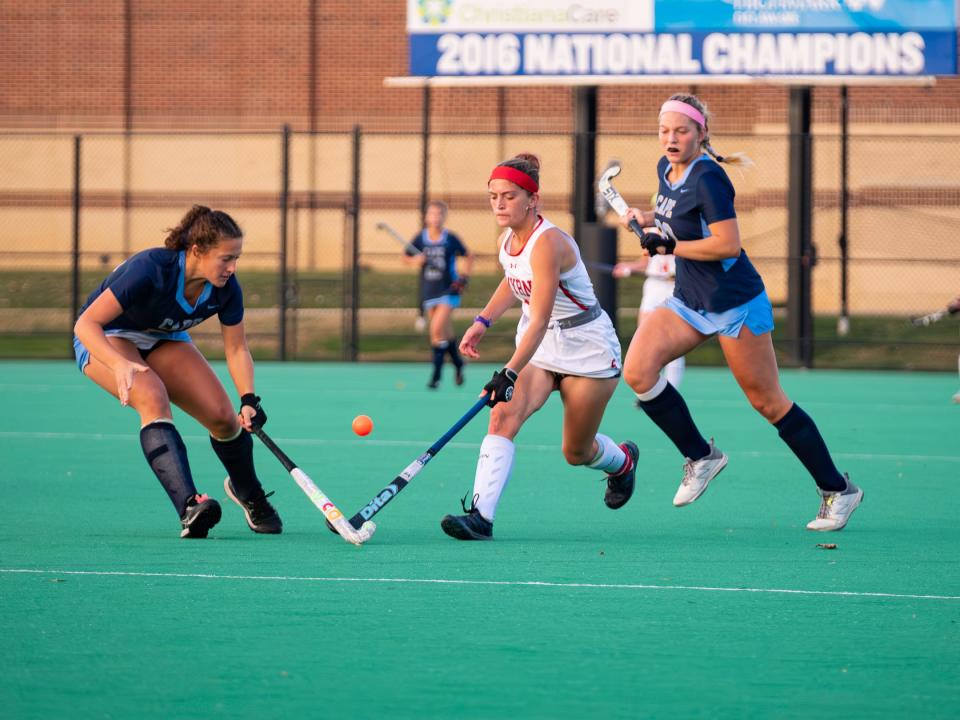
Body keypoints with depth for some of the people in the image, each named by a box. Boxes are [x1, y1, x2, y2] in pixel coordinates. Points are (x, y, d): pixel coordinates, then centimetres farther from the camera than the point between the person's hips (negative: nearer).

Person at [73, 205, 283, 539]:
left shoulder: (226, 288, -19)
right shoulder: (151, 270, -36)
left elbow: (237, 350, -7)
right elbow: (86, 324, -35)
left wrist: (249, 399, -24)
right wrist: (119, 365, -51)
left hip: (164, 341, 5)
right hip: (105, 337, -5)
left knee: (223, 416, -12)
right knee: (152, 397, -36)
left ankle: (247, 493, 20)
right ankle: (189, 508, -45)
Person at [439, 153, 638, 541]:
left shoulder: (548, 243, -29)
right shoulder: (508, 240, -3)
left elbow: (540, 320, -35)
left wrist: (510, 373, -43)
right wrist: (482, 322, 10)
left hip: (587, 349, -6)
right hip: (538, 346, 6)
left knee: (576, 453, 9)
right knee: (503, 416, -22)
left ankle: (623, 461, 46)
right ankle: (481, 515, -32)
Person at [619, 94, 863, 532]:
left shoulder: (707, 178, -20)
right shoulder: (666, 169, 5)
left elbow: (728, 244, -26)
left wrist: (670, 246, -20)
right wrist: (649, 218, 8)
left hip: (735, 304, -8)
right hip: (689, 301, 8)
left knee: (768, 402, 0)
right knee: (637, 372, -12)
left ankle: (838, 491, 13)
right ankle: (700, 457, 4)